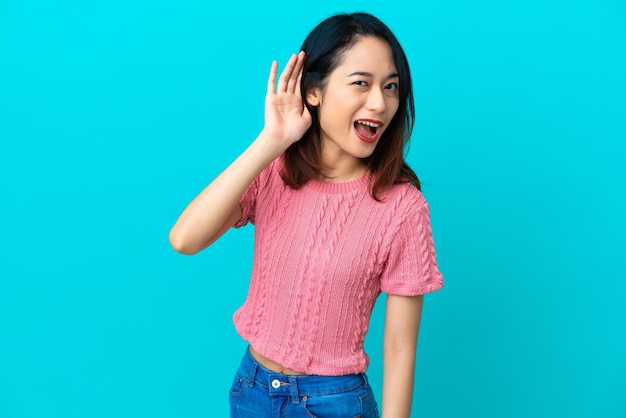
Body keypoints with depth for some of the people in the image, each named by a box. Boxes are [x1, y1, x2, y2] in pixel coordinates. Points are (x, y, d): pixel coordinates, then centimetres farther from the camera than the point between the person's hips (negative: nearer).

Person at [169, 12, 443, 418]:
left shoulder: (402, 206, -18)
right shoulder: (271, 172, -9)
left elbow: (399, 348, -13)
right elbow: (184, 239, -25)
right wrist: (271, 140, -27)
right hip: (252, 385, 3)